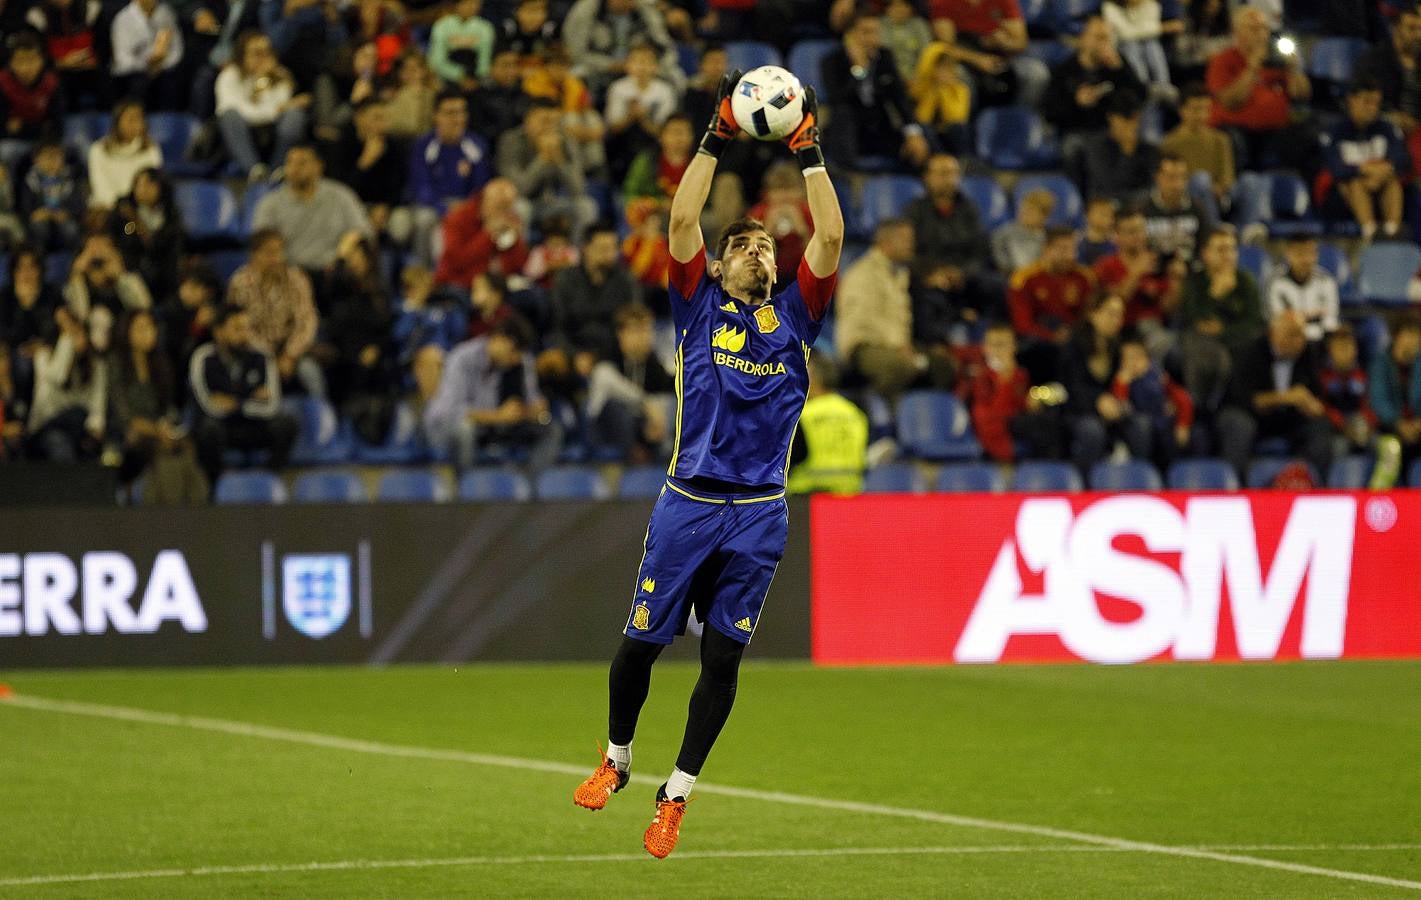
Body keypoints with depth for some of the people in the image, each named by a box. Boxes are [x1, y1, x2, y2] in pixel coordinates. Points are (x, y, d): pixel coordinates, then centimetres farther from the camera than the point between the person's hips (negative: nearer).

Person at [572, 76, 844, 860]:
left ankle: (676, 794, 12)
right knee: (642, 641, 3)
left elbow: (830, 238, 1)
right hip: (687, 501, -1)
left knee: (722, 660, 3)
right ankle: (615, 760, 26)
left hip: (759, 513, 1)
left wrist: (809, 155, 0)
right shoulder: (700, 306, 6)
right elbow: (682, 221, -3)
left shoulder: (794, 316, 10)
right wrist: (715, 139, -5)